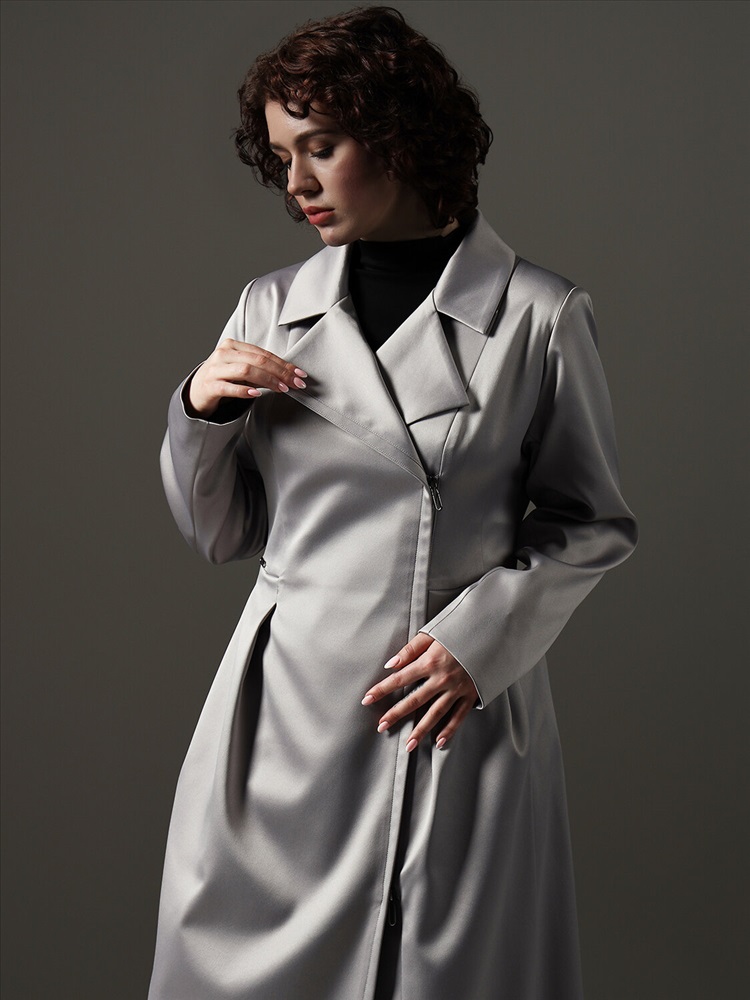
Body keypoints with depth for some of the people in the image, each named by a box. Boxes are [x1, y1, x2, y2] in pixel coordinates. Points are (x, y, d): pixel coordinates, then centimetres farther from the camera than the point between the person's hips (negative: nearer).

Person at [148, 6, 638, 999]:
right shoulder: (270, 307, 7)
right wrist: (201, 413, -6)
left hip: (462, 714, -3)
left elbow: (592, 526, 3)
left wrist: (480, 638, -10)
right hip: (286, 705, 3)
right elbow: (219, 535, 12)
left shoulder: (537, 315, -4)